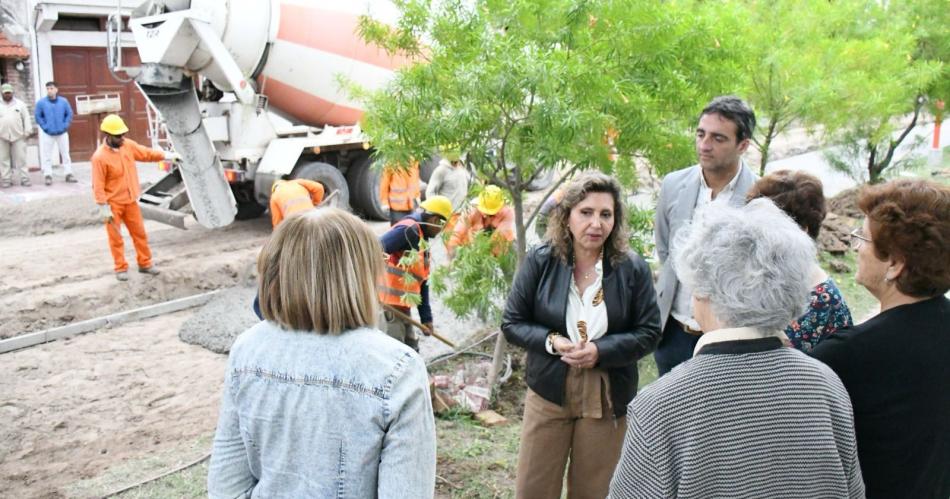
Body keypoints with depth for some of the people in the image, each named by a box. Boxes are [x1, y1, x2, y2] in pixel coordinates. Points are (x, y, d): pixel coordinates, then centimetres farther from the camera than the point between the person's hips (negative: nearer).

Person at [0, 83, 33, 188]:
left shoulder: (20, 104, 7)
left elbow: (26, 118, 5)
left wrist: (27, 131, -4)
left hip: (18, 136, -1)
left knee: (21, 158, 0)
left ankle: (24, 179, 2)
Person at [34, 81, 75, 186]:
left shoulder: (63, 101, -1)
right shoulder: (41, 102, -5)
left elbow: (69, 114, 4)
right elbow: (38, 116, 0)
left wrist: (65, 125, -5)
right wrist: (45, 127, -8)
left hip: (62, 133, 1)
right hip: (47, 134, -1)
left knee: (65, 153, 6)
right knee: (47, 155, 1)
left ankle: (69, 174, 14)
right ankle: (47, 175, 7)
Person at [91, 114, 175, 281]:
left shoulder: (128, 145, -2)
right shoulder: (100, 157, -20)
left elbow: (146, 153, 14)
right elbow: (98, 185, -18)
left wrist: (165, 155, 9)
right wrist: (103, 208, -18)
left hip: (130, 200, 6)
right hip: (113, 203, -6)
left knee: (139, 233, 12)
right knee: (115, 237, 5)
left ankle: (145, 263, 24)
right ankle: (121, 268, 15)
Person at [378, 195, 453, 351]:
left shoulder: (423, 243, 20)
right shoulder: (409, 229, -12)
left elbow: (421, 283, 22)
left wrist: (426, 318, 21)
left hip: (401, 306, 10)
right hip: (387, 302, -10)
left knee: (410, 351, 18)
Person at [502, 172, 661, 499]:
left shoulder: (632, 268, -7)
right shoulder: (540, 260, -7)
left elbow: (649, 333, -4)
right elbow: (512, 323, -2)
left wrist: (600, 350, -20)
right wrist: (551, 341, -20)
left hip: (606, 398, 0)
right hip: (549, 392, 0)